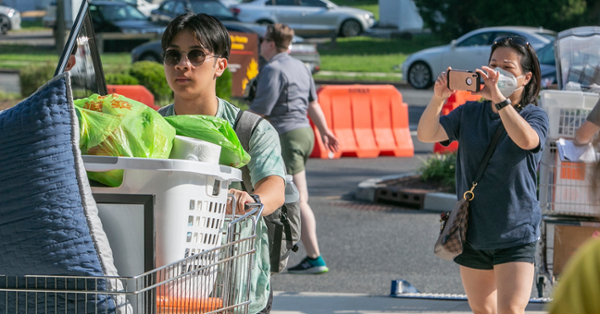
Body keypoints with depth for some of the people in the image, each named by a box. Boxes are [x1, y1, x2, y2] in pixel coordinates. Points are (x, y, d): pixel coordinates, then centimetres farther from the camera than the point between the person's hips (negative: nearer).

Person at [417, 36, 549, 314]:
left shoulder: (535, 116, -5)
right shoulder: (470, 113, 5)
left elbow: (526, 140, -29)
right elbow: (426, 135, -7)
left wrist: (498, 97, -34)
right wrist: (438, 98, -24)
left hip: (514, 234, -5)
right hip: (472, 231, 5)